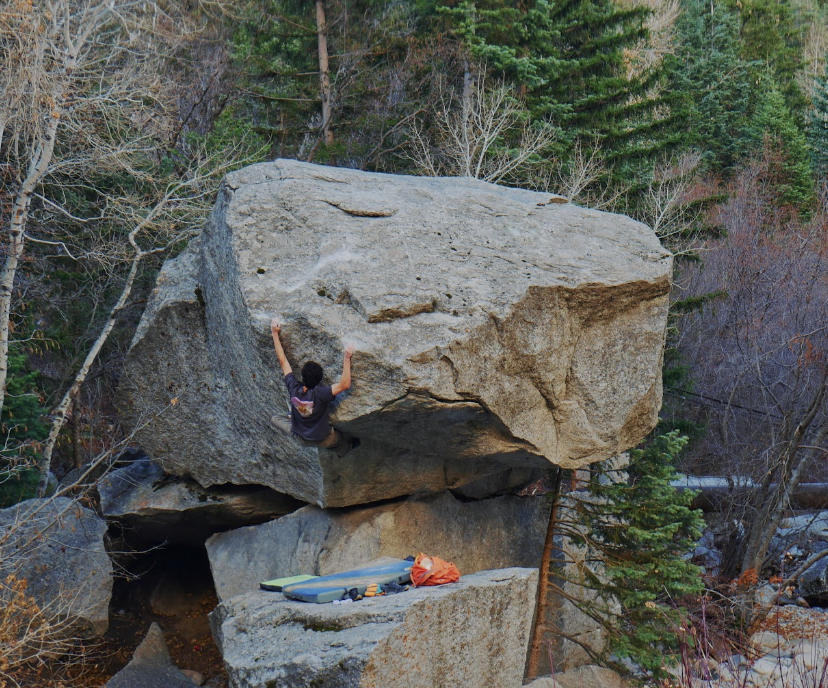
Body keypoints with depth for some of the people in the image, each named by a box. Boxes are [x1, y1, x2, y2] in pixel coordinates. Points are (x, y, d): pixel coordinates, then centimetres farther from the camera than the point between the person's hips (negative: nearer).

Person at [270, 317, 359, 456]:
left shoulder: (294, 388, -25)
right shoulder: (320, 394, -37)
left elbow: (283, 361, -17)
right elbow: (345, 385, -40)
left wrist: (275, 333, -13)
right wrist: (347, 358, -38)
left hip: (299, 437, 3)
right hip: (323, 440, -3)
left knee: (275, 419, 25)